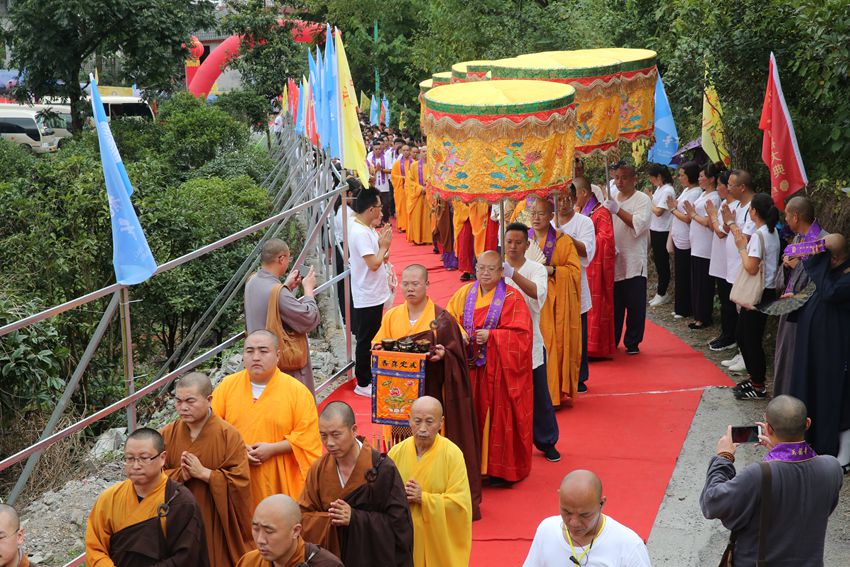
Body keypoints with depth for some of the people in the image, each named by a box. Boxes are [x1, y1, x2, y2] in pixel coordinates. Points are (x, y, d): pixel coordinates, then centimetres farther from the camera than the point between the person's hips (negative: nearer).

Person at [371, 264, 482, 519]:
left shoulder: (441, 318, -4)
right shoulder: (391, 316, 7)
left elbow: (457, 352, -2)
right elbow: (378, 346, 14)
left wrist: (444, 355, -22)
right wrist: (379, 349, -8)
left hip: (431, 390, -3)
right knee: (402, 441, 3)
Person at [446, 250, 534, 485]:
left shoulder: (512, 298, -5)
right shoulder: (464, 294, 8)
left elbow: (521, 334, -11)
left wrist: (491, 336, -20)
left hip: (499, 369, -4)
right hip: (471, 368, 4)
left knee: (499, 417, 1)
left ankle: (502, 469, 11)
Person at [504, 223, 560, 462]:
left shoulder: (537, 269, -3)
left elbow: (537, 292, -26)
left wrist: (512, 274, -39)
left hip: (530, 342, -1)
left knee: (538, 395, 8)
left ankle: (547, 442, 24)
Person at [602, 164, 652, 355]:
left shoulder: (643, 200, -3)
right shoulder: (612, 199, 12)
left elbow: (639, 223, -17)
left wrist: (618, 211, -23)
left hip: (633, 263, -4)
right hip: (614, 261, 4)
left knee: (634, 305, 1)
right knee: (614, 304, 9)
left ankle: (632, 342, 12)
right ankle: (612, 341, 20)